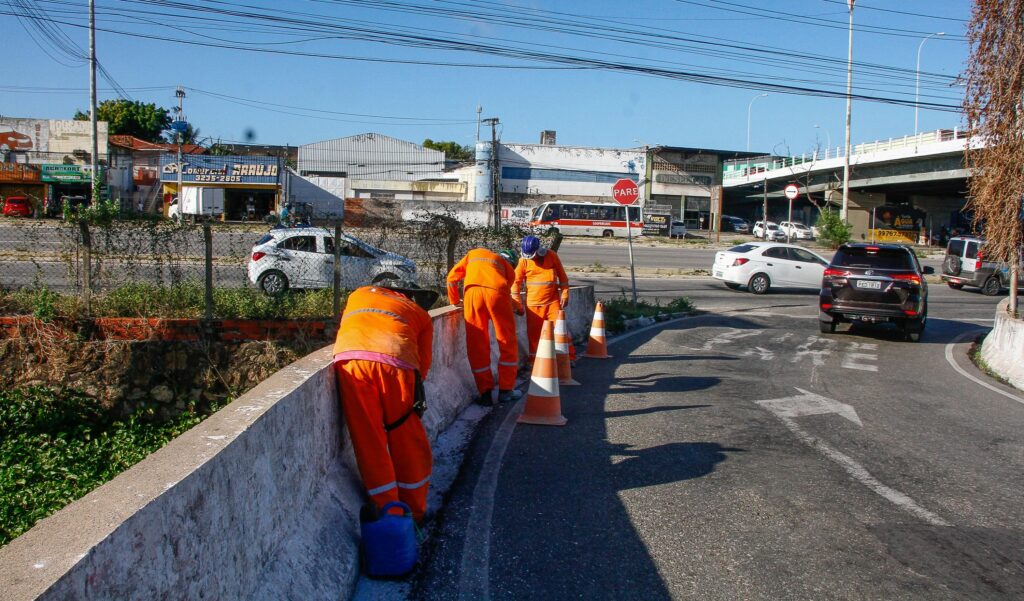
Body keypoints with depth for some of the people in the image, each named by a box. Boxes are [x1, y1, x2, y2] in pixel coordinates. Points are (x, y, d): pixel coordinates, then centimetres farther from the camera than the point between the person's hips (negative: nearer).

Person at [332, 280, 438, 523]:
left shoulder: (359, 294, 35)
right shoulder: (420, 313, 28)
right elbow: (423, 366, 22)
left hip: (349, 360, 2)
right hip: (395, 364, -1)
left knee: (369, 445, 10)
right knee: (409, 447, 14)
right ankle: (414, 514, 24)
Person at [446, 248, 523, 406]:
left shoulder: (473, 254, 34)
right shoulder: (508, 267, 29)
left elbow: (452, 277, 27)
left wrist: (455, 301, 39)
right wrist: (518, 306, 43)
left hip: (472, 291, 1)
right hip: (496, 291, -1)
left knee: (477, 346, 7)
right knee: (507, 342, 12)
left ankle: (485, 393, 7)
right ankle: (506, 390, 15)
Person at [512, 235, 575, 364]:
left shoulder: (551, 255, -2)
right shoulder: (524, 261, -4)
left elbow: (562, 275, 5)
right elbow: (517, 281, 1)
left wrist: (565, 294, 2)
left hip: (553, 301, 0)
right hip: (533, 304, 0)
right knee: (533, 332, 5)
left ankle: (569, 357, 9)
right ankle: (534, 360, 18)